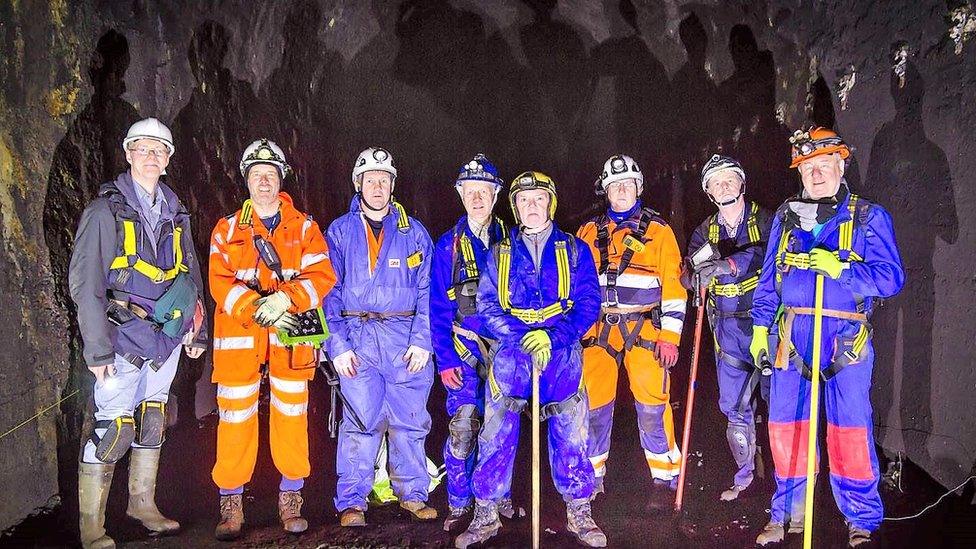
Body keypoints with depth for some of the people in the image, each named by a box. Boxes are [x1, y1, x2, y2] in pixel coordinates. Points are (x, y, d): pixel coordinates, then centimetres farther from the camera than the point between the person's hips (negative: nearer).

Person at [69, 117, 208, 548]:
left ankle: (142, 503, 29)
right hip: (124, 335, -5)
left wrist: (198, 330, 14)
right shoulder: (106, 211, -6)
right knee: (113, 427, -6)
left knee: (152, 419, 15)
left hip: (167, 335, 6)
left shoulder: (174, 214, 11)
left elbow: (191, 275, 18)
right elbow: (85, 284, -10)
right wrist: (97, 348, -14)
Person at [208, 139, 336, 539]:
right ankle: (231, 503, 13)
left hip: (291, 334, 0)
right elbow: (220, 283, -1)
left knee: (292, 415, 4)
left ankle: (290, 499, 18)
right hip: (239, 335, 0)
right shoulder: (227, 229, 10)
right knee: (236, 417, 0)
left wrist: (285, 298, -18)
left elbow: (322, 276, -2)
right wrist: (257, 308, -17)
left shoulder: (304, 227, 9)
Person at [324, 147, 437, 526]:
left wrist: (422, 340, -5)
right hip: (358, 337, -1)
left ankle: (412, 493, 21)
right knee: (362, 419, -4)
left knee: (410, 419, 6)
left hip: (405, 336, 1)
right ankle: (351, 502, 7)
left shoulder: (414, 233, 10)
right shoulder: (339, 232, 8)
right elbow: (330, 292, 4)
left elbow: (427, 291, 6)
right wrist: (338, 345, -6)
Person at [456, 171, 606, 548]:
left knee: (570, 434, 3)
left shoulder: (574, 251, 7)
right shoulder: (500, 253, 10)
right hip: (511, 353, 1)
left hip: (563, 354, 0)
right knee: (496, 434, 0)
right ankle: (486, 515, 14)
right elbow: (487, 306, 2)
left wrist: (553, 337, -17)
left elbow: (589, 303, -2)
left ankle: (578, 513, 20)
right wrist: (522, 340, -14)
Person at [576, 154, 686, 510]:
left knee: (652, 405, -6)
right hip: (598, 328, 3)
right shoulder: (589, 233, 12)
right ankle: (591, 477, 19)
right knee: (594, 404, 3)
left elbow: (673, 285, 1)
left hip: (644, 327, -2)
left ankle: (665, 479, 9)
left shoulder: (658, 231, 5)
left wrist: (670, 336, -6)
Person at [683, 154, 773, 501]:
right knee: (734, 404, 9)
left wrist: (727, 264, -32)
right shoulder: (706, 231, 11)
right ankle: (744, 473, 24)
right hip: (728, 327, 4)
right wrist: (697, 271, -22)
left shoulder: (765, 220, -1)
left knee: (776, 397, -1)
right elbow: (687, 278, 2)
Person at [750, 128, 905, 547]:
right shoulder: (785, 217, 13)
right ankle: (789, 512, 22)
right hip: (792, 335, 3)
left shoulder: (869, 217, 3)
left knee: (850, 429, 0)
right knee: (785, 425, 6)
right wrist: (760, 327, 11)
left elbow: (891, 277, -4)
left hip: (846, 337, -3)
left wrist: (841, 268, -18)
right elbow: (768, 278, 16)